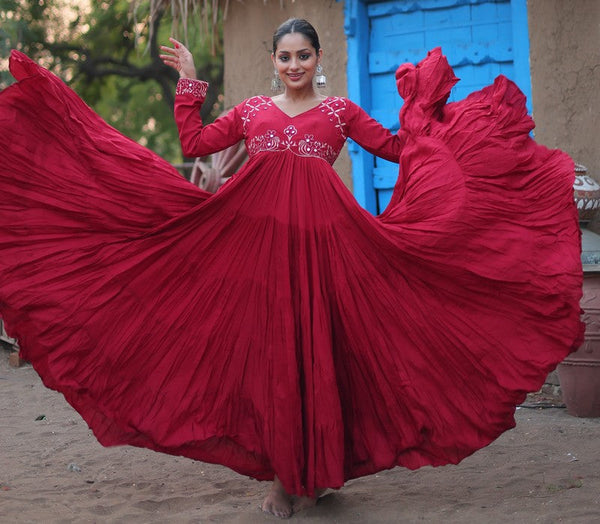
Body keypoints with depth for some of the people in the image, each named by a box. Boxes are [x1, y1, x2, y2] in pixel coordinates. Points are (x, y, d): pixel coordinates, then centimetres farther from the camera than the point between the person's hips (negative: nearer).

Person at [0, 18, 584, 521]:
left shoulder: (340, 111, 15)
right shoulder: (252, 111, 18)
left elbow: (398, 147, 14)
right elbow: (193, 142, 17)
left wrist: (422, 101, 11)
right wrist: (189, 82, 18)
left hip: (322, 236, -1)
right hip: (260, 234, 1)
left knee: (317, 349, -2)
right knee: (267, 349, -2)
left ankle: (316, 473, 12)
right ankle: (281, 475, 8)